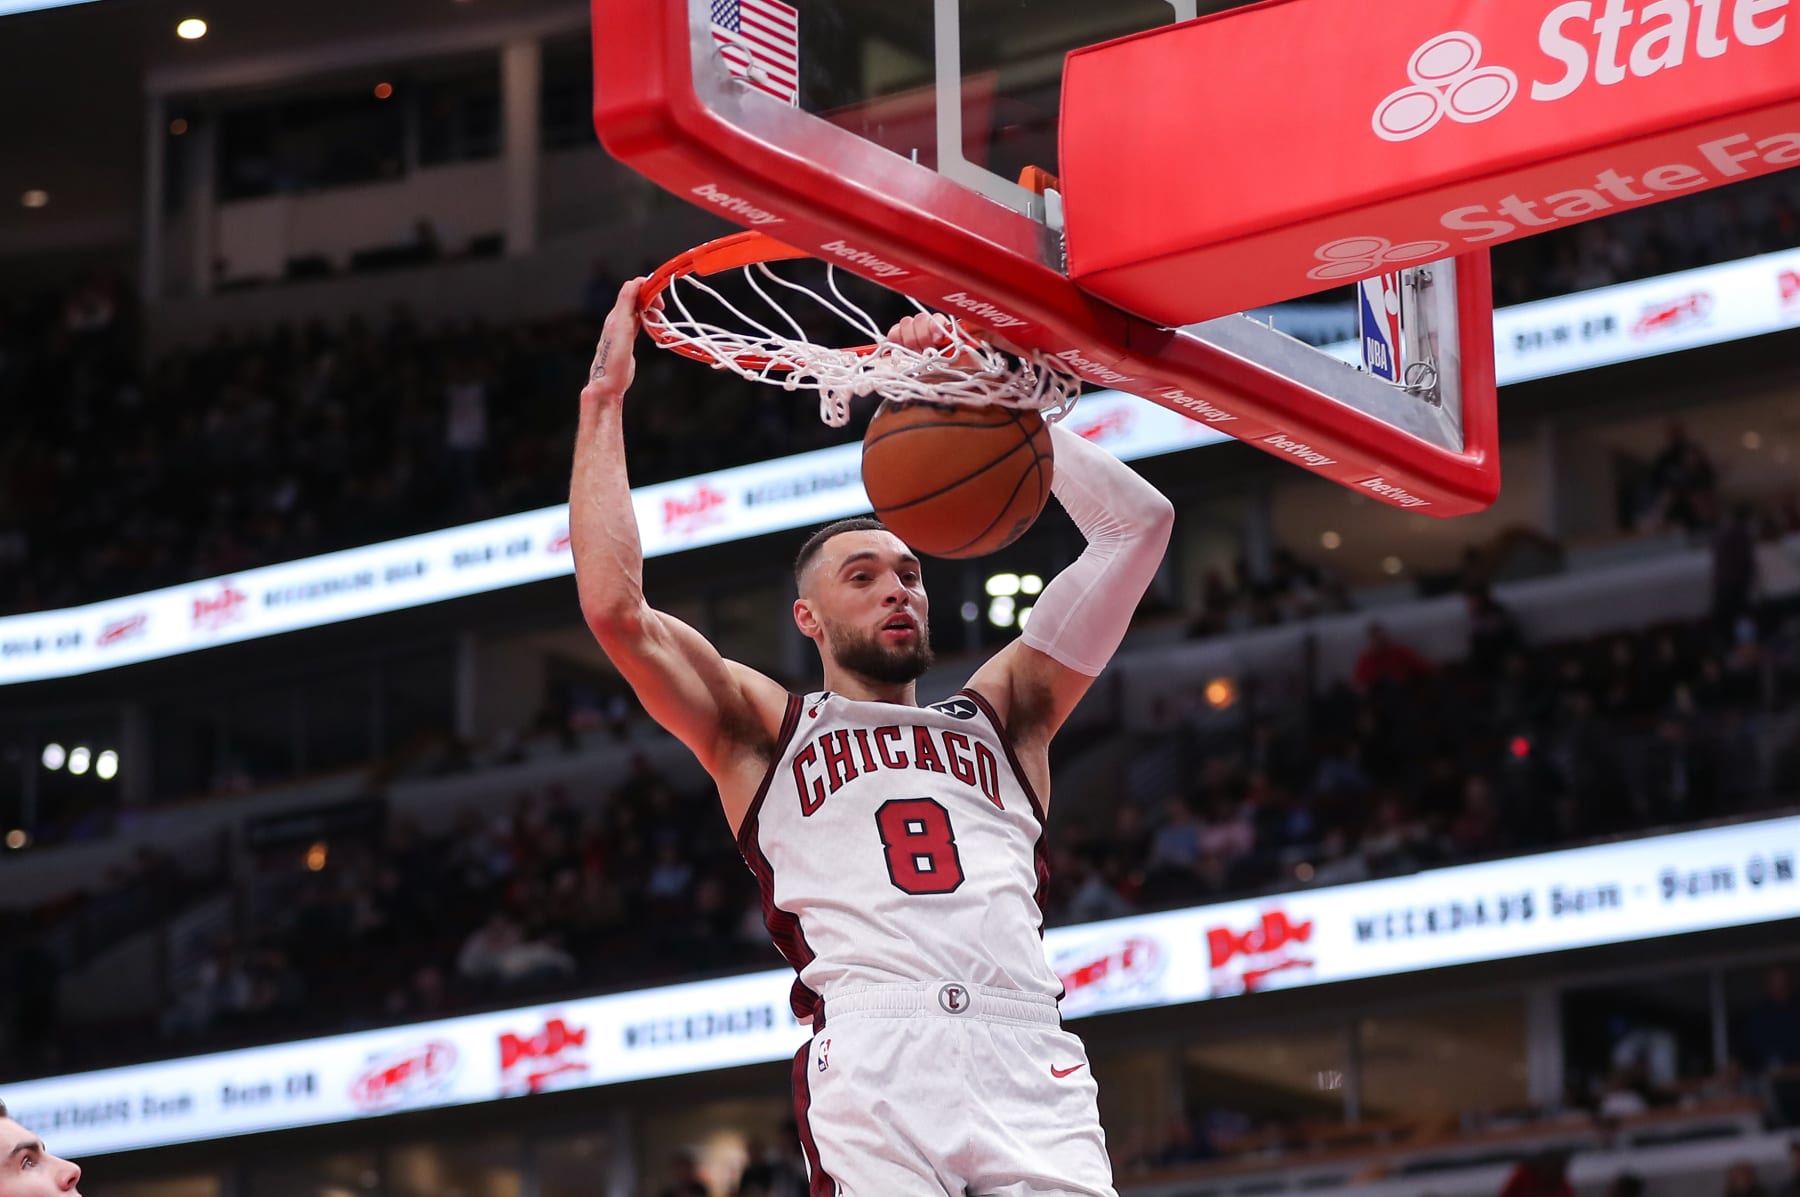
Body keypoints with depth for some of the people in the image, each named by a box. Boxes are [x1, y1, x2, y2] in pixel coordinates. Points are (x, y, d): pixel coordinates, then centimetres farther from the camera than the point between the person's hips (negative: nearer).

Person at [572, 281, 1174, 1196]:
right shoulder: (763, 731, 23)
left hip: (1028, 1056, 3)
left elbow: (1137, 523, 25)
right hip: (872, 1055, -2)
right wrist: (604, 399, 15)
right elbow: (614, 607, 9)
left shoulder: (999, 713, 28)